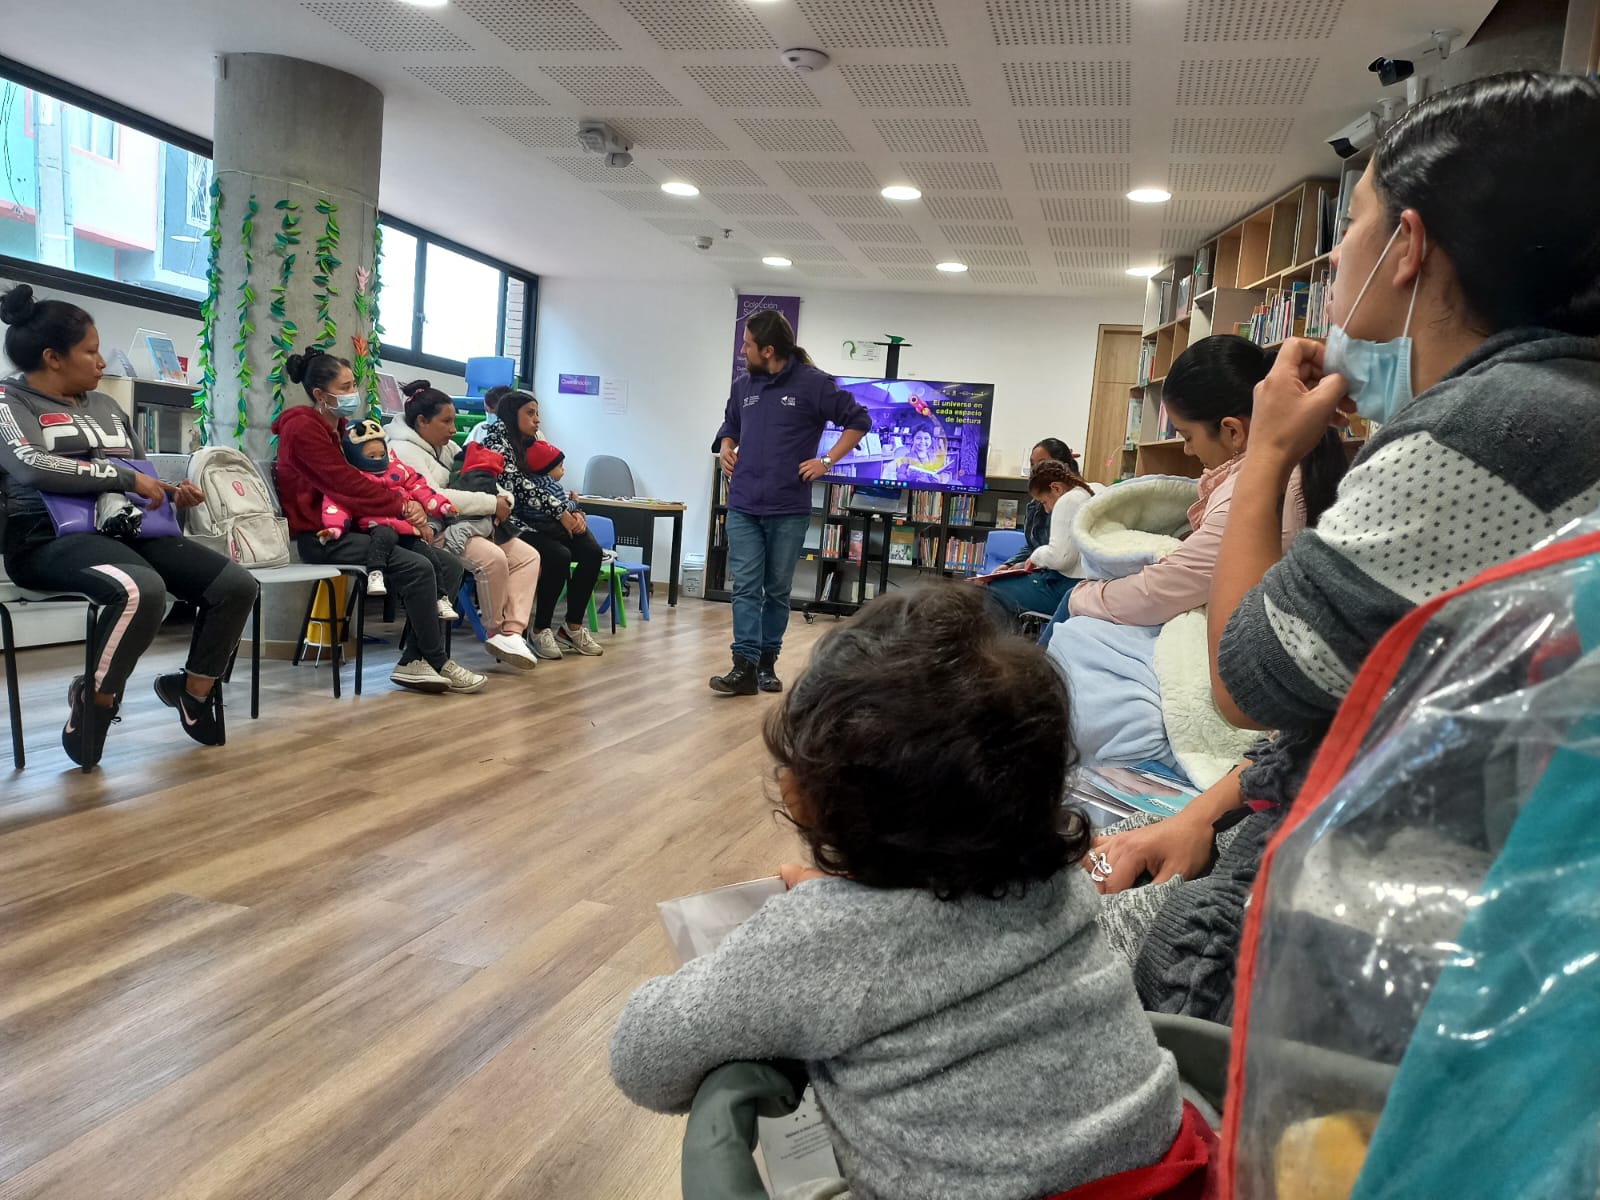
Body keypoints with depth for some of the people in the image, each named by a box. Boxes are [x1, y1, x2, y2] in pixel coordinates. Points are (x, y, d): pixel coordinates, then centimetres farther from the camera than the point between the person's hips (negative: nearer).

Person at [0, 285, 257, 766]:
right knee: (142, 590, -39)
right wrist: (126, 478, -16)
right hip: (50, 538, -7)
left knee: (237, 584, -11)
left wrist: (172, 493, 7)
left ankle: (194, 690, 7)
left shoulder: (105, 405, 22)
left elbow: (140, 477, 30)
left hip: (126, 528, 7)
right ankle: (95, 701, -14)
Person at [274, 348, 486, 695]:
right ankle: (437, 663, -10)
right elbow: (346, 483, -18)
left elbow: (364, 476, 12)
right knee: (417, 568, -24)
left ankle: (413, 660, -10)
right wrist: (402, 506, -12)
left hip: (344, 526, 9)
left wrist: (407, 503, -5)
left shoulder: (336, 427, 18)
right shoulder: (304, 429, -10)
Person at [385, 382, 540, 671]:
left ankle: (512, 631, -17)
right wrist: (492, 504, -19)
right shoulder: (404, 451, -9)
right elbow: (434, 499, -22)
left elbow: (479, 480, 20)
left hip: (472, 526, 10)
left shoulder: (446, 447, 19)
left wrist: (503, 498, -5)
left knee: (528, 556, -4)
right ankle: (495, 632, -11)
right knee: (493, 557, -31)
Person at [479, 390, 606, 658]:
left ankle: (573, 627, -7)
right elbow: (517, 483, -15)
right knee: (559, 555, -30)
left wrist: (574, 512, -2)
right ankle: (541, 631, -15)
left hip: (543, 520, 7)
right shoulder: (497, 440, -2)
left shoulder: (533, 445, 21)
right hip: (514, 522, -7)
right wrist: (560, 512, -17)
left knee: (592, 551, -16)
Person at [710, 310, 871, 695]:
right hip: (743, 507, 4)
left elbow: (859, 420, -2)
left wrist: (827, 461, -7)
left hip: (789, 509, -4)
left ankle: (767, 662, 20)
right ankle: (744, 667, -5)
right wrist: (725, 447, 7)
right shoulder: (743, 386, 10)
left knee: (778, 589, 8)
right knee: (746, 587, -3)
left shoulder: (813, 384, -6)